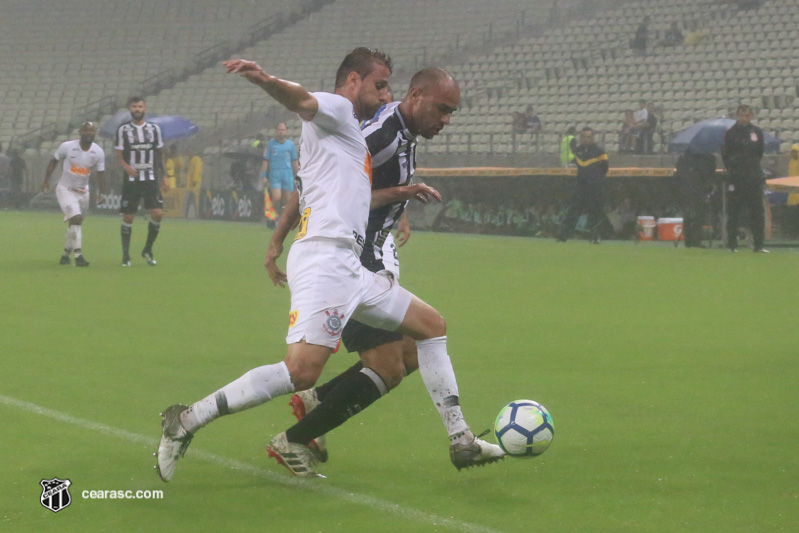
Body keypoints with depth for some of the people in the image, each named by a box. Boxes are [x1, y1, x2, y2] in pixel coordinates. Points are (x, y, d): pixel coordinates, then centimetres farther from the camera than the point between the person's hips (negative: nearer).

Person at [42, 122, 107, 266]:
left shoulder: (98, 152, -7)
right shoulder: (67, 147, -16)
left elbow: (100, 173, 2)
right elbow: (54, 161, -1)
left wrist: (102, 193, -6)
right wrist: (46, 180, -3)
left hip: (83, 191, 4)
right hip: (65, 189, -4)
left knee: (75, 222, 13)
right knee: (76, 219, -19)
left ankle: (66, 253, 29)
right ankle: (78, 255, -19)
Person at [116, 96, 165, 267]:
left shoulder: (154, 129, 8)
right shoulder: (123, 130, 1)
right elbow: (119, 156, 0)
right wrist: (127, 167, -21)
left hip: (151, 179, 2)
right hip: (131, 180, -2)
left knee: (157, 213, -11)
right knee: (128, 217, 0)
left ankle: (148, 250, 7)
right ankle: (125, 255, 12)